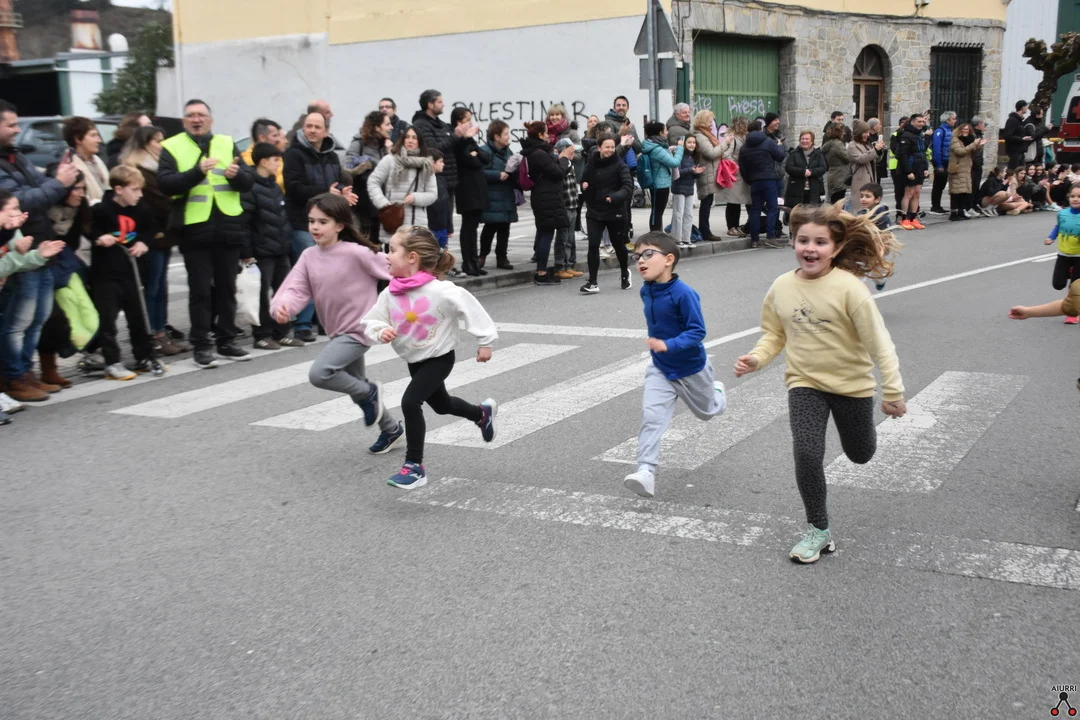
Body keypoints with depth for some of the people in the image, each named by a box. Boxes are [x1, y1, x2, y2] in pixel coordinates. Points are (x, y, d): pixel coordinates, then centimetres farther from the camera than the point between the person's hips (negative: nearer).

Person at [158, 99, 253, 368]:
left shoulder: (227, 143, 11)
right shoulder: (172, 147, 3)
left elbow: (247, 183, 8)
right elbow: (165, 184, -11)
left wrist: (236, 174, -15)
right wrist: (197, 171, -23)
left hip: (228, 227, 3)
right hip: (194, 229, -3)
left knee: (227, 287, 10)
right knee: (200, 290, 0)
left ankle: (226, 341, 19)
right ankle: (201, 346, 6)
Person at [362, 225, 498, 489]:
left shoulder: (441, 291, -27)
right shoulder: (390, 294, -12)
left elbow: (471, 309, -19)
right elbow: (371, 321, -4)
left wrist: (485, 342, -12)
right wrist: (381, 331, -27)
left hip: (439, 358, -7)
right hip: (415, 360, 7)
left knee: (410, 402, -23)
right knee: (441, 405, 26)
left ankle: (414, 466, -9)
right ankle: (482, 413, 57)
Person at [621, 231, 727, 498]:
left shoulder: (683, 293, -28)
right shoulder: (646, 291, -6)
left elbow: (698, 331, -29)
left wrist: (668, 345, -40)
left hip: (691, 367, -4)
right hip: (660, 368, 4)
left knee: (706, 411, 22)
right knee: (651, 416, -16)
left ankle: (716, 392, 57)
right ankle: (646, 472, -21)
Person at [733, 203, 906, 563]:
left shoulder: (848, 287, -22)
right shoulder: (782, 287, -9)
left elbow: (879, 341, -18)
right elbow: (775, 334, 4)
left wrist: (892, 392, -17)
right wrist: (756, 358, -16)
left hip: (852, 384, -1)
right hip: (805, 383, 2)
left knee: (860, 455, 19)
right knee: (807, 455, -16)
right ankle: (818, 530, 2)